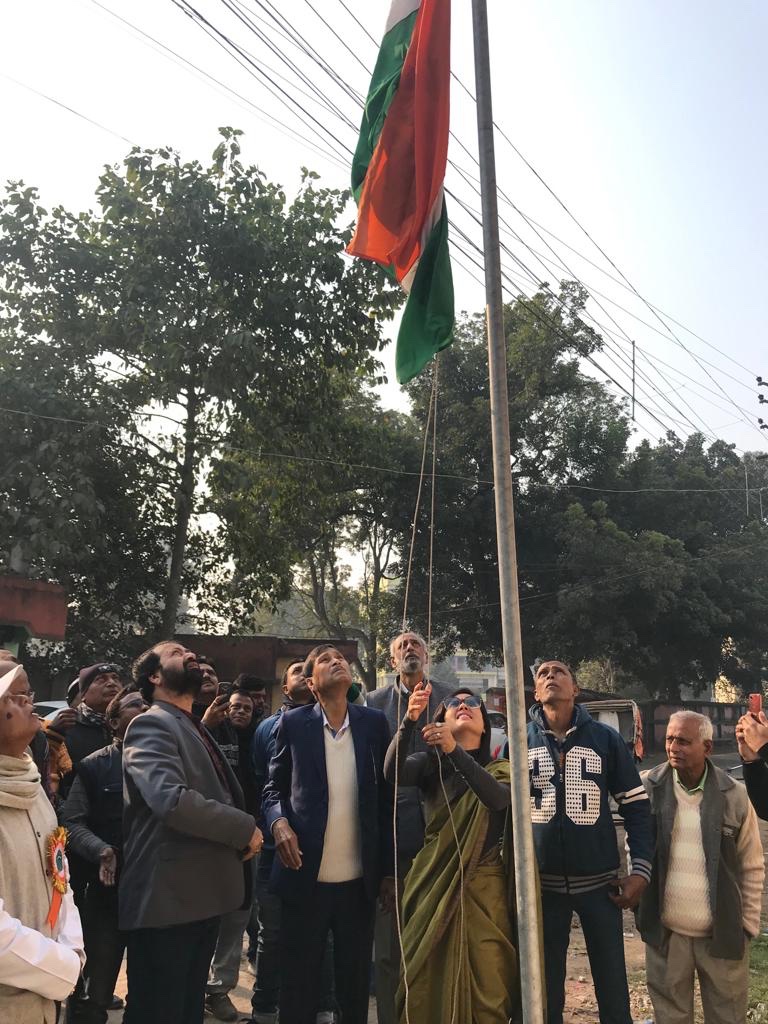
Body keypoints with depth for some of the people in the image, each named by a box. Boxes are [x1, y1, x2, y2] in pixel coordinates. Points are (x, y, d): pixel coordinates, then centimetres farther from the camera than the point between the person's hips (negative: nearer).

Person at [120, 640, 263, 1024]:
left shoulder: (196, 729, 18)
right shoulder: (152, 725, -13)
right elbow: (171, 799, -29)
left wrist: (240, 837, 5)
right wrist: (245, 829, -18)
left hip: (201, 895, 9)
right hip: (168, 897, -9)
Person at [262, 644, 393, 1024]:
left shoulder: (374, 722, 1)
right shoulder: (294, 722, -2)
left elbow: (385, 793, 4)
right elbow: (273, 787, 4)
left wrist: (388, 867, 2)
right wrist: (278, 822, -17)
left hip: (358, 880, 1)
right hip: (306, 877, -1)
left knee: (355, 984, 16)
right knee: (298, 985, 12)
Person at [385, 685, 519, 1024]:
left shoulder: (499, 769, 5)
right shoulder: (430, 765, 6)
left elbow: (498, 798, -19)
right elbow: (393, 772, -16)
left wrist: (454, 750, -34)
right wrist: (410, 720, -33)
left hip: (483, 889, 0)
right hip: (433, 885, 1)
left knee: (487, 992, -2)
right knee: (427, 987, 4)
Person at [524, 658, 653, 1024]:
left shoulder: (606, 738, -2)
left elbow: (636, 805, 3)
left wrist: (641, 870, -5)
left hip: (600, 882, 0)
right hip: (541, 884, 0)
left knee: (613, 989, 10)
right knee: (545, 989, 12)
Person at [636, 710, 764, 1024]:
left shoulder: (734, 794, -7)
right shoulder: (649, 787, -8)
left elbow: (752, 867, 1)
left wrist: (748, 923, 2)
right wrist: (636, 895, 0)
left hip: (722, 932, 0)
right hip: (666, 931, 0)